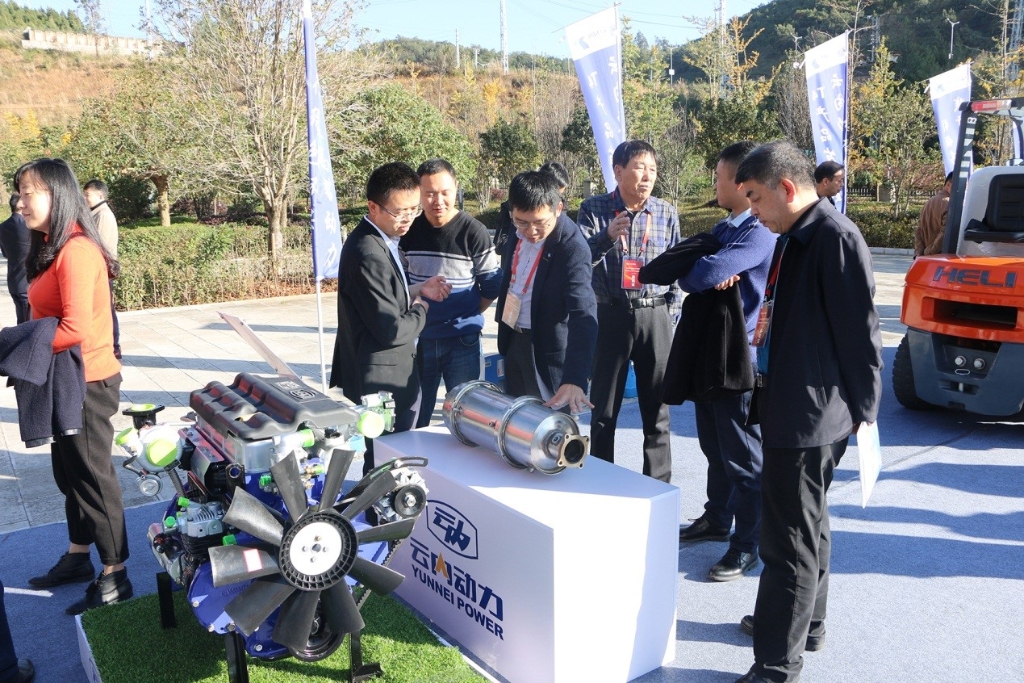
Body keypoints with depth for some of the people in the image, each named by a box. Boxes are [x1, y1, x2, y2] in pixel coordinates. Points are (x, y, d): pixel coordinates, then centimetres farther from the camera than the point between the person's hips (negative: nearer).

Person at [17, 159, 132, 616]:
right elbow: (49, 317, 11)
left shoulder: (76, 251, -19)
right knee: (69, 474, 20)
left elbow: (76, 328, -26)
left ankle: (115, 577, 14)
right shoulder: (51, 248, 12)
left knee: (93, 477, 1)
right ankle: (78, 557, 36)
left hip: (87, 384, -9)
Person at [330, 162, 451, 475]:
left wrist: (416, 290, 2)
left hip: (391, 374, 10)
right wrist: (420, 309, -6)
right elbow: (392, 330, -25)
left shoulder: (380, 240, 7)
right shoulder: (369, 254, -25)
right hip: (382, 381, -10)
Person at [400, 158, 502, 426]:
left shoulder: (473, 232, -12)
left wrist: (465, 315, -2)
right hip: (418, 339, 3)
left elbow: (492, 286, -5)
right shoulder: (409, 231, 0)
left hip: (462, 340, -3)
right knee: (414, 415, 15)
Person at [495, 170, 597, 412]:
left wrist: (574, 378, -44)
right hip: (513, 341, 7)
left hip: (547, 350, -7)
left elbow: (583, 316, -34)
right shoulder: (518, 232, -5)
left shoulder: (572, 248, -27)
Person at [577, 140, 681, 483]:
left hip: (655, 316, 1)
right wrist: (607, 237, -24)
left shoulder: (666, 213, 6)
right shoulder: (594, 209, 0)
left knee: (656, 408, 8)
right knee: (603, 408, 7)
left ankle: (658, 486, 20)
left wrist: (672, 310, 5)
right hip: (611, 316, -1)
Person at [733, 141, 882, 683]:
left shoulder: (837, 238, -18)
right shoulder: (791, 238, 12)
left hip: (811, 417, -10)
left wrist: (862, 409, -10)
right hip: (788, 411, 10)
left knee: (791, 540, -2)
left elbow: (858, 331, -17)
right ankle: (805, 623, 41)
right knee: (807, 524, 23)